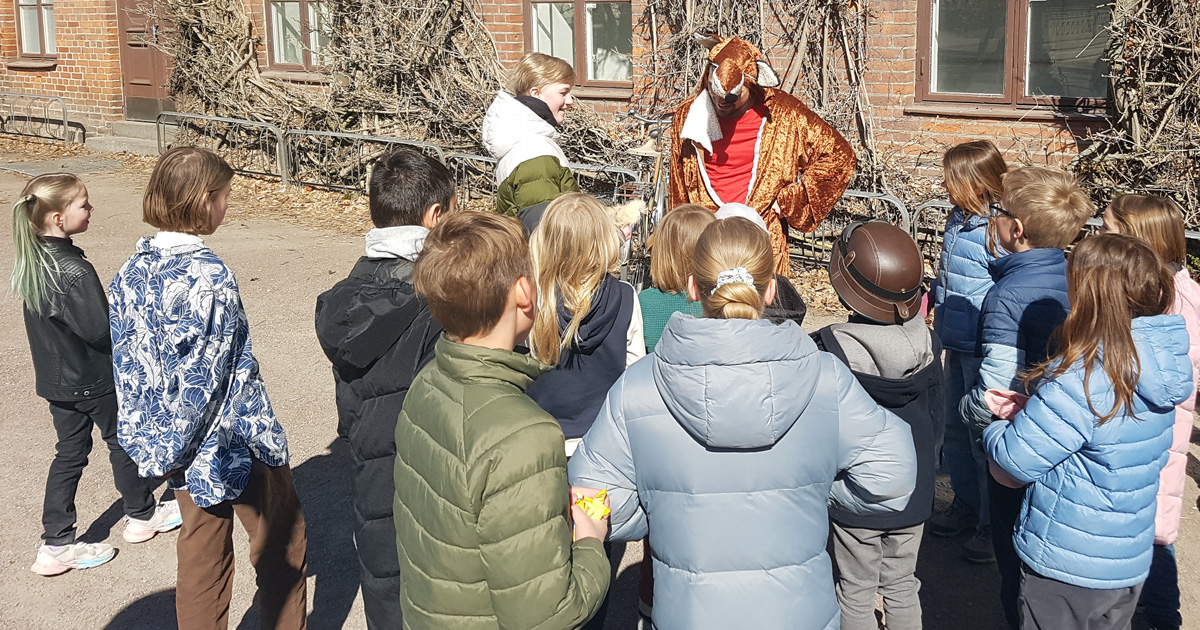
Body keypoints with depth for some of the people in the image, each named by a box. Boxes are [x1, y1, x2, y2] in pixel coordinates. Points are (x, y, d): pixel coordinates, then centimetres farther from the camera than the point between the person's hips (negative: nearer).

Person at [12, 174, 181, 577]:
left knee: (70, 452, 15)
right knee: (122, 441, 14)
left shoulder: (31, 262, -1)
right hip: (95, 379, -7)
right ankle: (141, 515, 34)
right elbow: (100, 330, -27)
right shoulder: (74, 271, -29)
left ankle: (56, 545, 18)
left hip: (54, 378, 7)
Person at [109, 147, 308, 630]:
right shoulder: (209, 278, -25)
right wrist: (172, 451, -10)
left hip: (185, 449, 7)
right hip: (234, 443, -7)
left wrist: (158, 447, 13)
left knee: (201, 553, 19)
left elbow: (127, 365, 6)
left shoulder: (132, 272, -1)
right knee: (281, 547, 12)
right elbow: (206, 376, -23)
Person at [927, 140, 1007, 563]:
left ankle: (993, 526, 19)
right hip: (956, 343, 9)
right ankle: (965, 506, 39)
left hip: (984, 349, -9)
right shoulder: (957, 220, 5)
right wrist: (929, 294, 9)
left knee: (984, 438, 3)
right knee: (956, 431, 21)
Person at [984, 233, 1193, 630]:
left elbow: (1014, 462, -23)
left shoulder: (1080, 383, -30)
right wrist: (1030, 412, 3)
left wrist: (994, 432, 0)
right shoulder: (1160, 368, -4)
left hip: (1068, 568, -7)